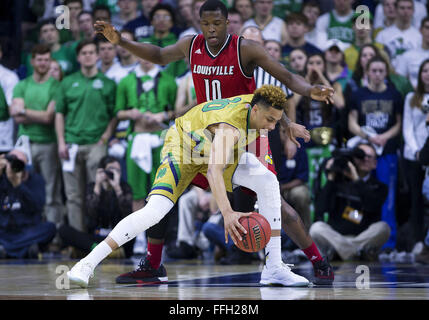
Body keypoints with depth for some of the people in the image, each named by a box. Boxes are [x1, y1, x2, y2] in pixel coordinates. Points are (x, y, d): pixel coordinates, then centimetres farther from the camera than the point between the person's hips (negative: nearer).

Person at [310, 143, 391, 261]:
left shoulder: (379, 187, 9)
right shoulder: (338, 181, 9)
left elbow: (371, 206, -14)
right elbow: (322, 208, -5)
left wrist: (356, 179, -13)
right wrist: (331, 179, -6)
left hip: (364, 238, 0)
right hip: (335, 236, 0)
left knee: (383, 228, -29)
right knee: (316, 228, -28)